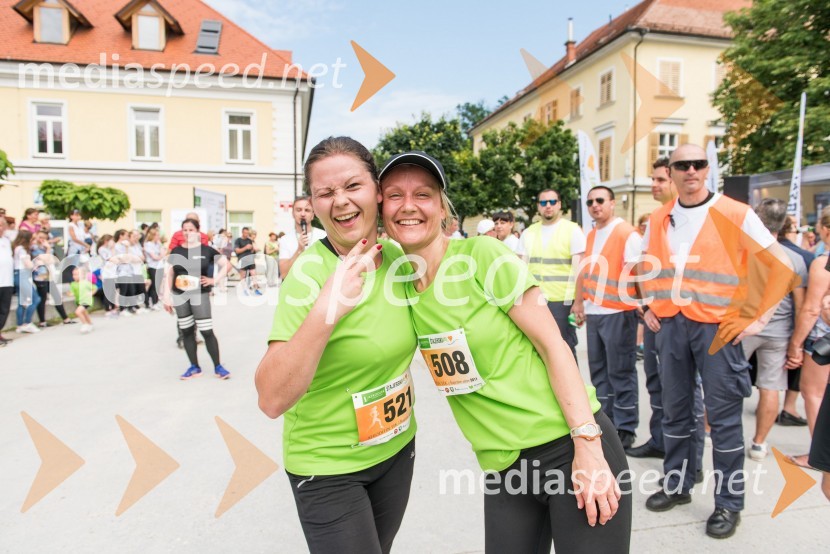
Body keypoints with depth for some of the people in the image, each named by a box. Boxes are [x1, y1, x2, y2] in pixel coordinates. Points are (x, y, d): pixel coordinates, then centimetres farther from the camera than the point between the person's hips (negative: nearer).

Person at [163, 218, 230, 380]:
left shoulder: (206, 250, -2)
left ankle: (218, 366, 7)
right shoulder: (176, 251, 5)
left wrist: (214, 279, -6)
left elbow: (226, 264, 3)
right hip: (179, 296, 4)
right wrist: (167, 296, 1)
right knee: (186, 331, 10)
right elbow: (168, 274, 6)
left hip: (200, 294, -3)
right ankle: (194, 367, 21)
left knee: (207, 331, -5)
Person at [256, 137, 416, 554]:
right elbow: (272, 400, -31)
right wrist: (324, 311, -41)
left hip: (397, 447, 6)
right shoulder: (310, 273, -23)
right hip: (327, 466, -6)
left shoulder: (396, 255, -6)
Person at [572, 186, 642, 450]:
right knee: (598, 370, 14)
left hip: (618, 314, -7)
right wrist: (580, 302, 16)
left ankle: (625, 428, 13)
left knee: (620, 372, 1)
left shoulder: (627, 234, -8)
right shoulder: (591, 235, 14)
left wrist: (640, 306, -16)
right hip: (593, 313, 7)